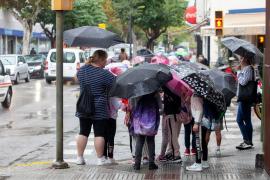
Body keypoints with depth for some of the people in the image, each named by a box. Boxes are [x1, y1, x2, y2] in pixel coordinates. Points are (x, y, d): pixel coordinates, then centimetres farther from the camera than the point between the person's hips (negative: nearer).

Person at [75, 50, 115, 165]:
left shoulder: (81, 70, 2)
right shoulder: (104, 74, -16)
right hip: (99, 109, -5)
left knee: (83, 132, 11)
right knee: (99, 134, 2)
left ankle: (79, 158, 12)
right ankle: (100, 159, 7)